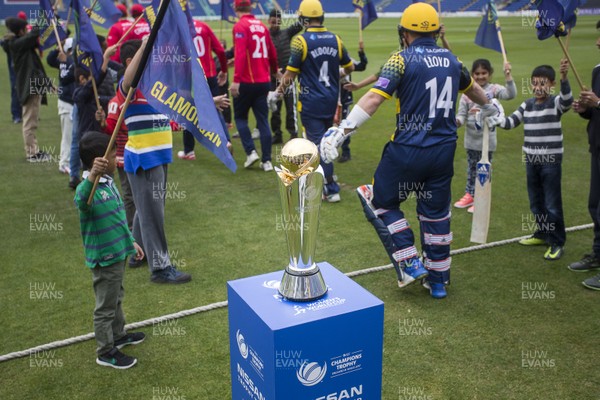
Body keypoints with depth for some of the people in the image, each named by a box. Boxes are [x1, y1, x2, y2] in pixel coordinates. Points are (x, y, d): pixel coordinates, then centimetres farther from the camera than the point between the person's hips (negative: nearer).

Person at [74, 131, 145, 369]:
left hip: (118, 253, 9)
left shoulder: (108, 182, 3)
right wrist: (91, 176, -68)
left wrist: (131, 241, 22)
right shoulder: (87, 188, -25)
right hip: (104, 259, -9)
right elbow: (81, 202, -51)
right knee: (105, 307, 7)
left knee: (117, 299, 26)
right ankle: (106, 352, 23)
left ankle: (118, 335, 45)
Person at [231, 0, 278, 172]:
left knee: (240, 117, 13)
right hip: (264, 81, 5)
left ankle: (251, 152, 0)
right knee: (263, 120, 9)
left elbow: (240, 54, -20)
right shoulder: (262, 26, 9)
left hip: (246, 82, -5)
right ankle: (266, 161, 8)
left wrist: (236, 80, -24)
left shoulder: (240, 26, -8)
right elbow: (272, 53, 16)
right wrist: (273, 71, 34)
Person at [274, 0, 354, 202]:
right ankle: (324, 175, 34)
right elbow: (350, 67, 14)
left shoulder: (302, 40, -12)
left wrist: (279, 91, 8)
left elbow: (290, 73, -9)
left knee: (318, 142, -1)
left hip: (311, 102, -5)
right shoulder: (335, 39, 3)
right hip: (331, 100, 5)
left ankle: (331, 188, -1)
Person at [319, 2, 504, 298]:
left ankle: (410, 263, 10)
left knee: (382, 202, 15)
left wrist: (340, 132, -23)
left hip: (407, 151, -5)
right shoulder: (451, 60, 10)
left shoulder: (402, 60, -7)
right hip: (444, 152, 6)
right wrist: (489, 106, 50)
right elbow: (472, 88, 29)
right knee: (436, 212, 17)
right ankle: (438, 280, 27)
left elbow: (373, 99, -20)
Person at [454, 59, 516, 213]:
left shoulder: (494, 89, -6)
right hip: (471, 138, 3)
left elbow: (511, 95, -22)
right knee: (471, 168, 17)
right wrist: (457, 121, -22)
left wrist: (508, 76, -30)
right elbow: (462, 114, -1)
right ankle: (470, 194, 31)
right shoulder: (467, 92, -1)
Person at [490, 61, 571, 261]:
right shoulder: (527, 105, 6)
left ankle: (557, 242, 12)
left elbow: (567, 99, -31)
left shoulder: (556, 103, -9)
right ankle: (542, 234, 33)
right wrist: (490, 116, -8)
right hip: (531, 162, 6)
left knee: (552, 204, 0)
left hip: (551, 162, -6)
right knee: (536, 202, 17)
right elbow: (510, 122, 8)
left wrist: (564, 77, -48)